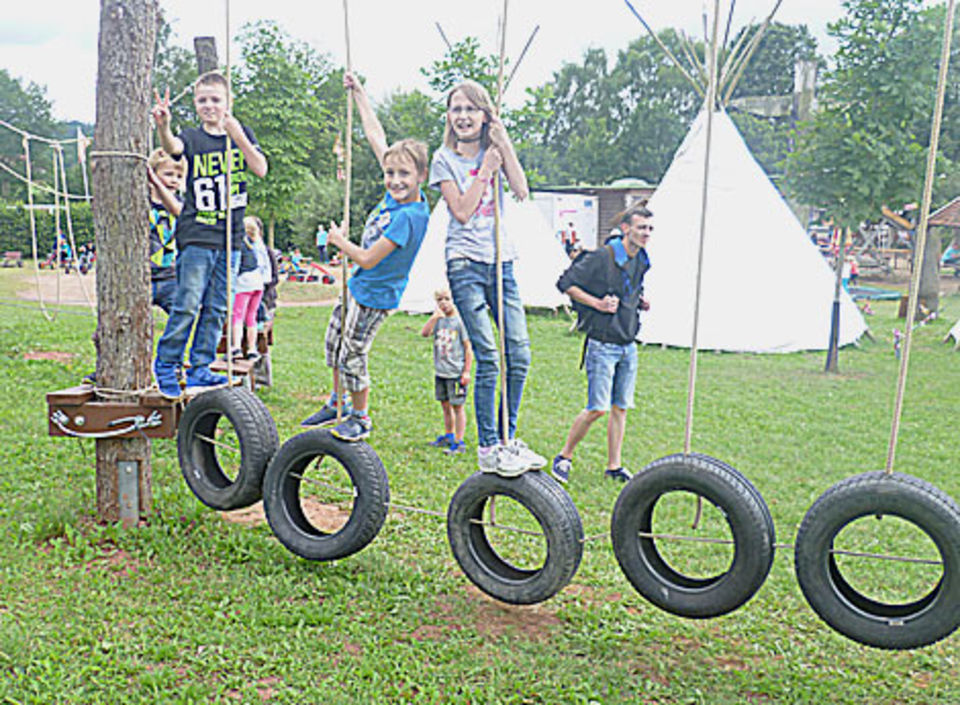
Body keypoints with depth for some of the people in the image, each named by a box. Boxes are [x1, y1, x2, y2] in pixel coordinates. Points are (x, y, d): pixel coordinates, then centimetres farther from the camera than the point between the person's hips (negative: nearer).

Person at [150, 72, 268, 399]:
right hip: (196, 236, -3)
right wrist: (163, 126, -44)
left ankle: (200, 368, 17)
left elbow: (261, 170, -6)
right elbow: (172, 147, -22)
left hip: (231, 236, 3)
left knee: (217, 308, 7)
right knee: (188, 304, -7)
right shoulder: (192, 137, 2)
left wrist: (237, 137, -18)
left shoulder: (242, 133, 9)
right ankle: (165, 363, 9)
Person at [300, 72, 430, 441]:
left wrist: (339, 241, -9)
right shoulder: (397, 193, -6)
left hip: (375, 294, -9)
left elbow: (368, 260, -25)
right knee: (334, 342, 20)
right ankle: (338, 403, 40)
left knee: (352, 356, 1)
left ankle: (360, 418, 23)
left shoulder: (409, 216, -28)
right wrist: (358, 93, 5)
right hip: (357, 286, 9)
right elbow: (377, 137, 2)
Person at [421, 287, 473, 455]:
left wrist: (466, 372, -11)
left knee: (457, 406, -1)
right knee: (445, 405, 17)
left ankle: (459, 442, 4)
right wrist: (436, 316, -14)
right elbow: (424, 333, -7)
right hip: (440, 372, 6)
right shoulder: (438, 320, 8)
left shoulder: (459, 321, -8)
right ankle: (448, 436, 31)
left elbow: (468, 348, -8)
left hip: (456, 372, -6)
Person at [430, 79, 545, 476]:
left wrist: (503, 144, -5)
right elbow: (462, 211, -8)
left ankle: (507, 439, 14)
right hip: (465, 264, -4)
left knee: (519, 354, 0)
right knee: (487, 358, -10)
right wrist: (485, 171, -7)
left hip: (501, 262, 4)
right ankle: (487, 448, -2)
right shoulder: (445, 158, 4)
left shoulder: (495, 149, 13)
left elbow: (521, 191, -4)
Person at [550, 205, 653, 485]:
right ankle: (564, 457, 10)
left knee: (621, 407, 10)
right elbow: (565, 283, -13)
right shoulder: (601, 257, -14)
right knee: (597, 408, -8)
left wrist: (640, 302, 7)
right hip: (602, 344, -7)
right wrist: (597, 303, -18)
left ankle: (614, 466, 19)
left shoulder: (642, 262, 10)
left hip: (628, 346, 7)